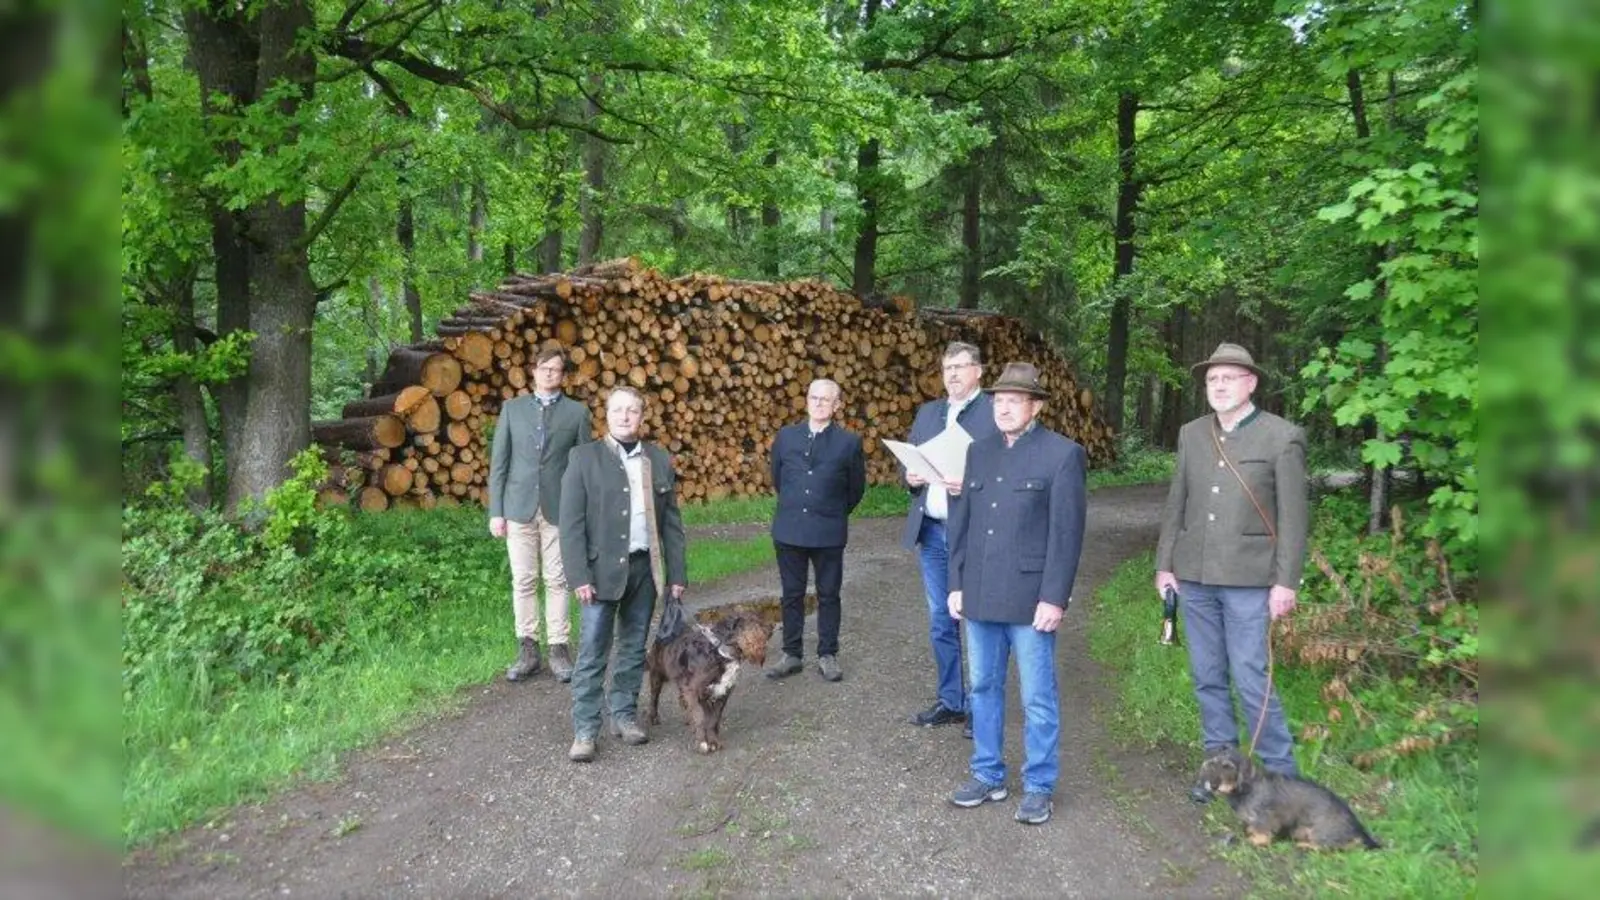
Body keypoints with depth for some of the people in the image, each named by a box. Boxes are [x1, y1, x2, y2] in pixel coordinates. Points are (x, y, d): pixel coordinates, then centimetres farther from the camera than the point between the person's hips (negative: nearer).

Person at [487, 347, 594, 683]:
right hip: (519, 508, 1)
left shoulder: (577, 412, 4)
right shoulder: (512, 408, 9)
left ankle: (558, 649, 10)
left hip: (559, 509, -1)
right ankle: (527, 650, 12)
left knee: (557, 581, 3)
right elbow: (498, 462, 7)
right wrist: (495, 510, 1)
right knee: (523, 581, 4)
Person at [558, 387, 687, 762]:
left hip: (645, 568, 4)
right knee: (592, 652, -2)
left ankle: (624, 715, 25)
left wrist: (677, 574, 4)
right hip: (603, 568, -3)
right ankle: (585, 730, 5)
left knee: (634, 647, 11)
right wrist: (579, 575, -14)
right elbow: (572, 522, -7)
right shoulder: (585, 458, -2)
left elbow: (672, 522, 9)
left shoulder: (660, 460, 8)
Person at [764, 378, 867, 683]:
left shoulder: (848, 442, -3)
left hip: (829, 533, -2)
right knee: (792, 594, 11)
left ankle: (827, 655, 20)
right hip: (789, 530, 2)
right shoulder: (785, 436, 4)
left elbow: (856, 488, 7)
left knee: (828, 595, 8)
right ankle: (791, 654, 21)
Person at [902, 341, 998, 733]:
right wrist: (911, 477, -3)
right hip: (931, 532, 6)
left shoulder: (997, 412, -6)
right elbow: (910, 463, 18)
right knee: (941, 622, 14)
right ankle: (950, 701, 27)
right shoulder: (927, 412, 13)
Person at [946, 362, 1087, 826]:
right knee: (984, 688, 14)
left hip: (1030, 597, -5)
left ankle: (1039, 787, 19)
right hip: (980, 594, 5)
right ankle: (988, 775, 28)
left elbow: (1067, 533, -9)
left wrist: (1054, 597, -13)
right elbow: (960, 522, 11)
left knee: (1037, 697, 4)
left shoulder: (1063, 454, -6)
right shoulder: (978, 451, 10)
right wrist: (956, 583, 7)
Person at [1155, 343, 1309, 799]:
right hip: (1194, 576, 5)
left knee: (1250, 680, -5)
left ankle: (1281, 774, 11)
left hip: (1248, 579, -5)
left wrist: (1286, 582, -9)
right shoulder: (1191, 435, 8)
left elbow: (1292, 516, -6)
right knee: (1207, 677, 12)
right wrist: (1164, 564, 8)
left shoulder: (1282, 437, -4)